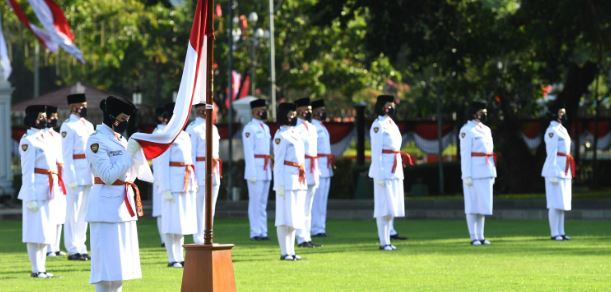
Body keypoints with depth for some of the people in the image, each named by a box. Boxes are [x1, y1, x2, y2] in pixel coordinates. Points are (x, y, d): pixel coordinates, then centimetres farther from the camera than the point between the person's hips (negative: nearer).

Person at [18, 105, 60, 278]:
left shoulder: (44, 138, 16)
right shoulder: (28, 140, -11)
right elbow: (27, 171, -14)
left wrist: (53, 191, 17)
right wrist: (31, 197, -18)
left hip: (47, 191, 9)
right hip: (36, 191, -9)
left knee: (46, 231, 12)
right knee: (35, 231, -5)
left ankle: (42, 268, 17)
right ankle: (36, 270, -2)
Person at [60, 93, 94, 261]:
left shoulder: (89, 126, 16)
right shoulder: (68, 126, -7)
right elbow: (67, 154, -11)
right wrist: (71, 178, -16)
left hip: (89, 176, 8)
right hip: (76, 176, -8)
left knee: (84, 213, 10)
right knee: (73, 212, -4)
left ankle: (81, 247, 16)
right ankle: (73, 250, -2)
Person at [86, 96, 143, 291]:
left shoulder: (121, 140, 14)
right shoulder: (96, 141, -11)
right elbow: (108, 176, -18)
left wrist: (137, 154, 5)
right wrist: (129, 153, -16)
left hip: (124, 205, 9)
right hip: (107, 207, -9)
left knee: (121, 259, 11)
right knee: (107, 260, -8)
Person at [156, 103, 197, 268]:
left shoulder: (185, 136, 15)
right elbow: (163, 164, -12)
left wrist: (193, 182, 14)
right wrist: (166, 188, -17)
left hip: (187, 183, 8)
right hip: (173, 182, -8)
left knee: (183, 220, 10)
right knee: (172, 220, -5)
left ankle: (180, 257, 16)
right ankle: (172, 259, -1)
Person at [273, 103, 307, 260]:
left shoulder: (295, 133, 16)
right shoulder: (281, 135, -9)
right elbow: (278, 160, -12)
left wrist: (303, 179, 18)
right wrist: (280, 183, -17)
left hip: (298, 181, 9)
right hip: (287, 180, -9)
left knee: (295, 217, 11)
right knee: (285, 217, -6)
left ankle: (290, 250, 17)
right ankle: (285, 252, -5)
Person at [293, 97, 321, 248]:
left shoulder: (312, 128, 17)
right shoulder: (296, 128, -10)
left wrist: (317, 171, 20)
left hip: (312, 172, 9)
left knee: (308, 208, 11)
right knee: (301, 207, -7)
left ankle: (307, 237, 14)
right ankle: (302, 238, -7)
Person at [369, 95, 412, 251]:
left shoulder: (392, 124, 16)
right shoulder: (378, 125, -10)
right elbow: (376, 150, -14)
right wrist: (379, 173, -18)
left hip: (395, 170, 9)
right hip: (384, 169, -9)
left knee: (392, 208, 10)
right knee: (384, 207, -7)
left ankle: (387, 240, 15)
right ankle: (384, 242, -6)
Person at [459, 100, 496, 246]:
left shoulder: (486, 130, 15)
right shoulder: (467, 130, -8)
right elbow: (465, 154, -12)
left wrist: (493, 174, 15)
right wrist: (467, 175, -17)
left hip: (486, 173, 7)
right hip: (474, 172, -7)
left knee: (483, 205, 8)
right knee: (473, 205, -3)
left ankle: (480, 236, 12)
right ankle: (474, 238, -2)